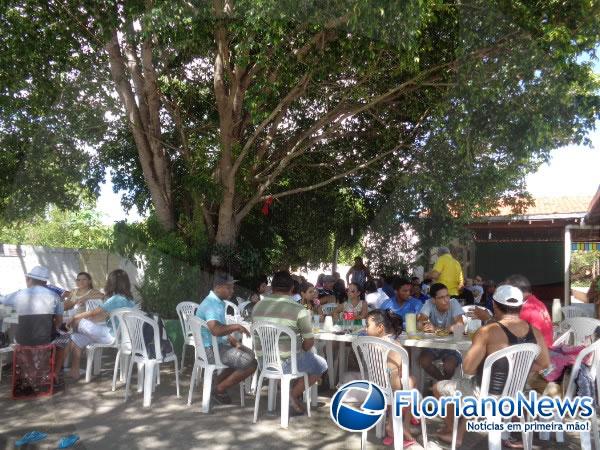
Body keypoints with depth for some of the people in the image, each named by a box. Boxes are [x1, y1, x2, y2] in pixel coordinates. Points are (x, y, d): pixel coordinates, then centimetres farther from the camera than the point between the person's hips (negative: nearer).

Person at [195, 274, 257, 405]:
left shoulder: (218, 303, 12)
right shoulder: (210, 304, -21)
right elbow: (215, 330, -38)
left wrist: (233, 341, 9)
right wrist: (236, 326, -27)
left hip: (220, 344, 11)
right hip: (211, 349, -11)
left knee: (250, 354, 21)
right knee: (251, 364, -18)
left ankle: (219, 383, 19)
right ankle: (218, 390, -3)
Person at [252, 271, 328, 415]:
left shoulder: (258, 306, 3)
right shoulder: (299, 310, -14)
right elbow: (309, 342, -8)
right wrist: (300, 352, 13)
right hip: (287, 363, -6)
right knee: (321, 365, 19)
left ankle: (292, 397, 20)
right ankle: (294, 394, 6)